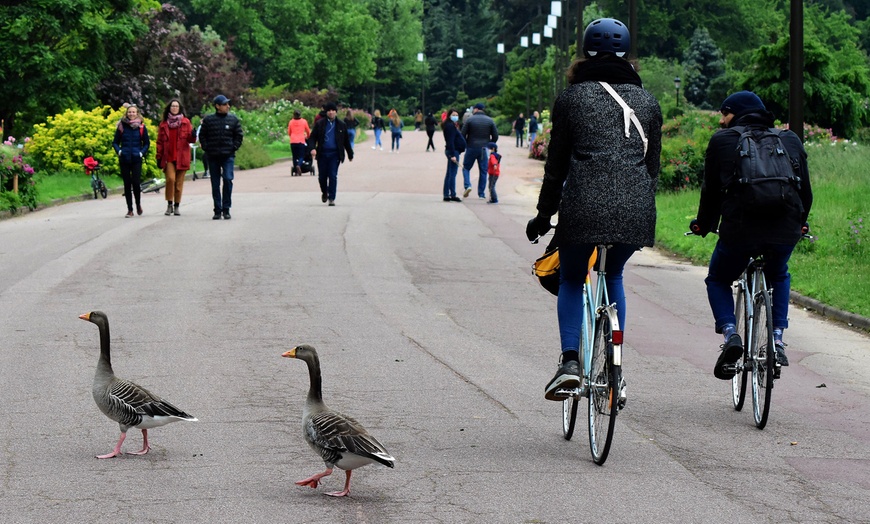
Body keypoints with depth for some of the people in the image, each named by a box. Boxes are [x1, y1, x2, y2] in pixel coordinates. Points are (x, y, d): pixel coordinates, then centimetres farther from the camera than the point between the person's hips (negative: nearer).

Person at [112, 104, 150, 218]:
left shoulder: (141, 127, 3)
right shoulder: (121, 126, 4)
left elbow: (147, 143, 12)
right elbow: (115, 142, 11)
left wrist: (142, 152, -3)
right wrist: (118, 151, -6)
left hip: (136, 159, -1)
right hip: (124, 159, 1)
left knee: (136, 183, -11)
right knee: (127, 184, 3)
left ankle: (138, 204, 15)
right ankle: (130, 209, 10)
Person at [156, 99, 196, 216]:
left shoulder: (185, 122, 9)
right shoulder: (163, 124, 10)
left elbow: (190, 139, 6)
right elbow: (160, 142, 13)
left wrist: (193, 136, -17)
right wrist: (159, 157, 7)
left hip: (181, 157, 0)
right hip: (168, 157, 0)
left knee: (179, 182, 1)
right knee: (170, 178, -18)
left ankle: (177, 206, 12)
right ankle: (169, 204, -6)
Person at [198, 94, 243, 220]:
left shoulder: (233, 119, 6)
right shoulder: (208, 120, 3)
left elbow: (239, 135, 11)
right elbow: (202, 135, 10)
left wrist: (234, 147, -1)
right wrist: (206, 148, 0)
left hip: (228, 156, 0)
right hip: (213, 157, 1)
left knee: (228, 179, -14)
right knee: (215, 184, 4)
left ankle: (226, 209, -4)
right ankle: (217, 210, 12)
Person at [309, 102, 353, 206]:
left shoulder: (341, 125, 5)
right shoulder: (319, 124, 3)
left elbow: (346, 141, 13)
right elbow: (313, 137, 2)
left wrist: (350, 154, 18)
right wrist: (312, 148, -16)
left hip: (335, 154, -1)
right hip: (322, 154, 1)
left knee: (333, 176, -7)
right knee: (322, 176, 6)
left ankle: (331, 198, -1)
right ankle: (324, 193, 34)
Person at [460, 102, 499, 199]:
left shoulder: (470, 119, -4)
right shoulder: (490, 121, 2)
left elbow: (463, 134, -5)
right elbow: (495, 136, 3)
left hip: (471, 148, -2)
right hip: (484, 150, 2)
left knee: (466, 168, 13)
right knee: (483, 171, 8)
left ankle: (467, 185, -9)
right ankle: (481, 193, 7)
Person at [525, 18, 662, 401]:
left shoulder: (571, 98, 6)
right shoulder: (647, 101, 14)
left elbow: (556, 165, 8)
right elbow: (654, 165, 16)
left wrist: (543, 216, 17)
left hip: (583, 207, -3)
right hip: (636, 209, 3)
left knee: (571, 280, 20)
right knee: (613, 276, 27)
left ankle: (570, 360, 0)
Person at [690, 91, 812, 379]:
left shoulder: (722, 140, 9)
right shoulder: (791, 141, 18)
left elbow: (711, 190, 12)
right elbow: (806, 190, 21)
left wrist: (703, 224, 28)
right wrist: (799, 223, 37)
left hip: (739, 228, -3)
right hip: (785, 231, 3)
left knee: (718, 280, 23)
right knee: (779, 277, 33)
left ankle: (730, 333, -2)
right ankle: (777, 339, 16)